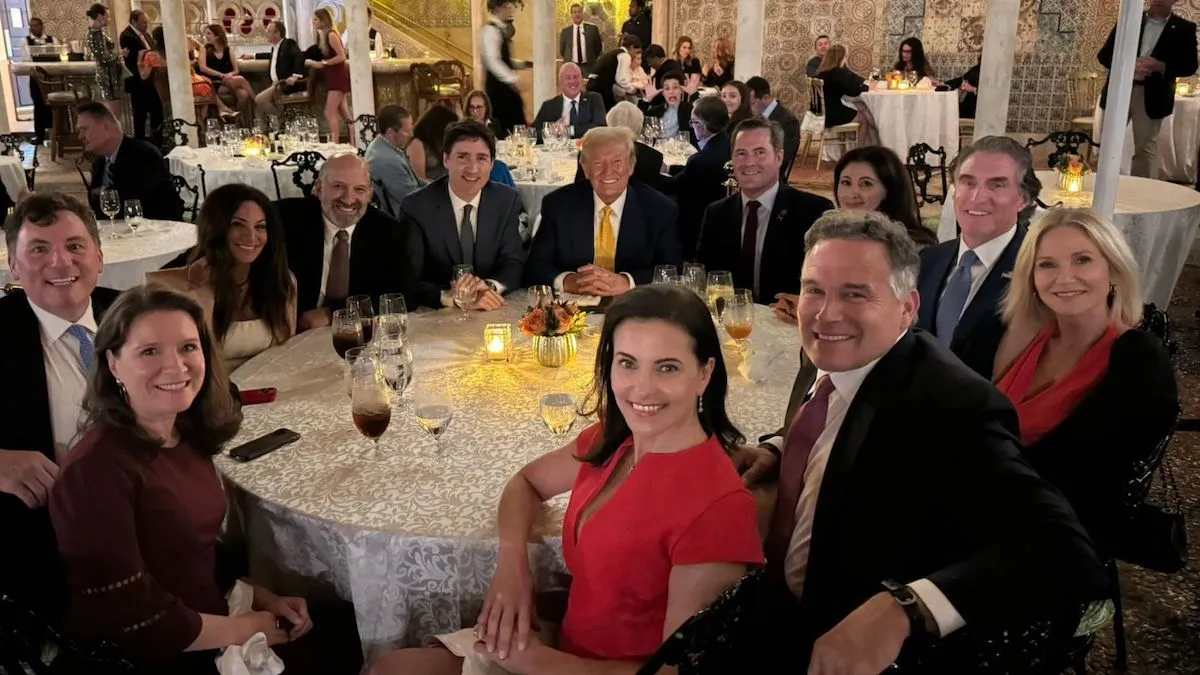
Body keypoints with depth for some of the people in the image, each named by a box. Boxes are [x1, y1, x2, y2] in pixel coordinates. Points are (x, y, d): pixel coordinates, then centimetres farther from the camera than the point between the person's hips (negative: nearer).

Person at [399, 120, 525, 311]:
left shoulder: (507, 201, 1)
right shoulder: (416, 208, -9)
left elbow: (514, 263, 0)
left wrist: (490, 286, -22)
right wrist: (452, 297, -32)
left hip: (493, 311, 3)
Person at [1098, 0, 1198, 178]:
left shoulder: (1184, 28, 4)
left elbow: (1189, 66, 0)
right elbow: (1103, 54, 3)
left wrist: (1161, 67, -19)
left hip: (1151, 97, -1)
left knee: (1145, 150, 1)